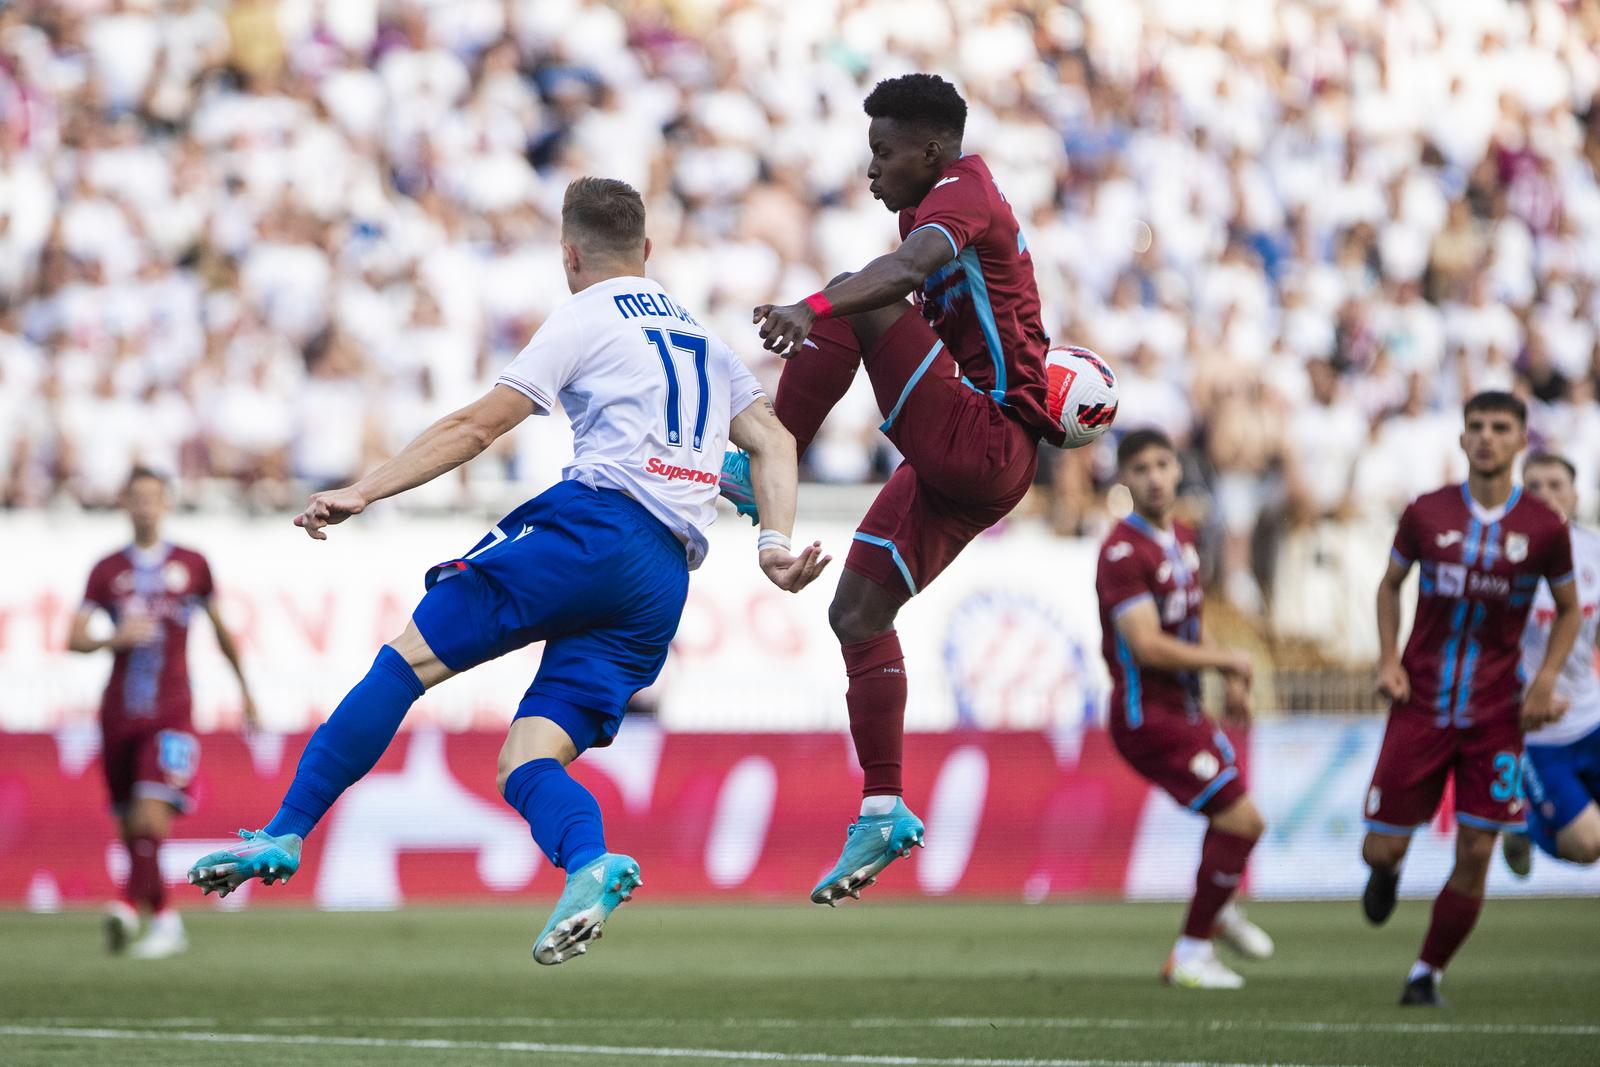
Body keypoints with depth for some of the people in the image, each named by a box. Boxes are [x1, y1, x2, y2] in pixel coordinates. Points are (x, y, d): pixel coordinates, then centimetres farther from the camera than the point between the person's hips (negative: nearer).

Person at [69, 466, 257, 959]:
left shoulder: (192, 566, 6)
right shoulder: (107, 571, 7)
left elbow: (220, 629, 19)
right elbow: (75, 639, 0)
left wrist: (245, 688, 25)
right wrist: (113, 639, -20)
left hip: (170, 715, -2)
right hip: (119, 714, 2)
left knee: (151, 817, -21)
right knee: (131, 827, 7)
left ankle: (129, 906, -27)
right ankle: (164, 920, 19)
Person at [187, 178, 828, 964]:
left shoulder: (587, 318, 8)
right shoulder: (703, 338, 30)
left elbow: (475, 428, 0)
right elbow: (773, 440, 21)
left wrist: (363, 493, -1)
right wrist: (775, 543, 11)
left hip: (594, 525, -6)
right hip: (666, 586, 6)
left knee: (407, 657, -3)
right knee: (526, 763, 0)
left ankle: (282, 835, -8)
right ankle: (591, 866, -31)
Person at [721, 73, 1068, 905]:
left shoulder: (960, 192, -11)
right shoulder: (937, 205, 21)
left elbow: (910, 267, -34)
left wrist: (813, 310, -49)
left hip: (984, 445, -10)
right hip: (960, 467, 10)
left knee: (856, 299, -23)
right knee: (858, 612, 8)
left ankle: (762, 472, -21)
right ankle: (884, 813, 7)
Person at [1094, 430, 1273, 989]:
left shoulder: (1181, 539, 10)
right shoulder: (1124, 551, -20)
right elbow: (1148, 647, -26)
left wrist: (1231, 681, 11)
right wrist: (1228, 661, -14)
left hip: (1183, 709, 9)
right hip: (1149, 716, -9)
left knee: (1243, 822, 20)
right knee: (1239, 820, -11)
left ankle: (1218, 909, 49)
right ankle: (1191, 953, 1)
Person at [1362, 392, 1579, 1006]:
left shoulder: (1543, 528, -3)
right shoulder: (1426, 514, -1)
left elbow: (1568, 610, 11)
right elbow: (1390, 585, 14)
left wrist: (1546, 679, -2)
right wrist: (1389, 659, 1)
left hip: (1495, 715, 0)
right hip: (1421, 704, 0)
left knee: (1475, 854, -5)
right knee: (1382, 848, -1)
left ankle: (1427, 974, 13)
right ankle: (1387, 873, 39)